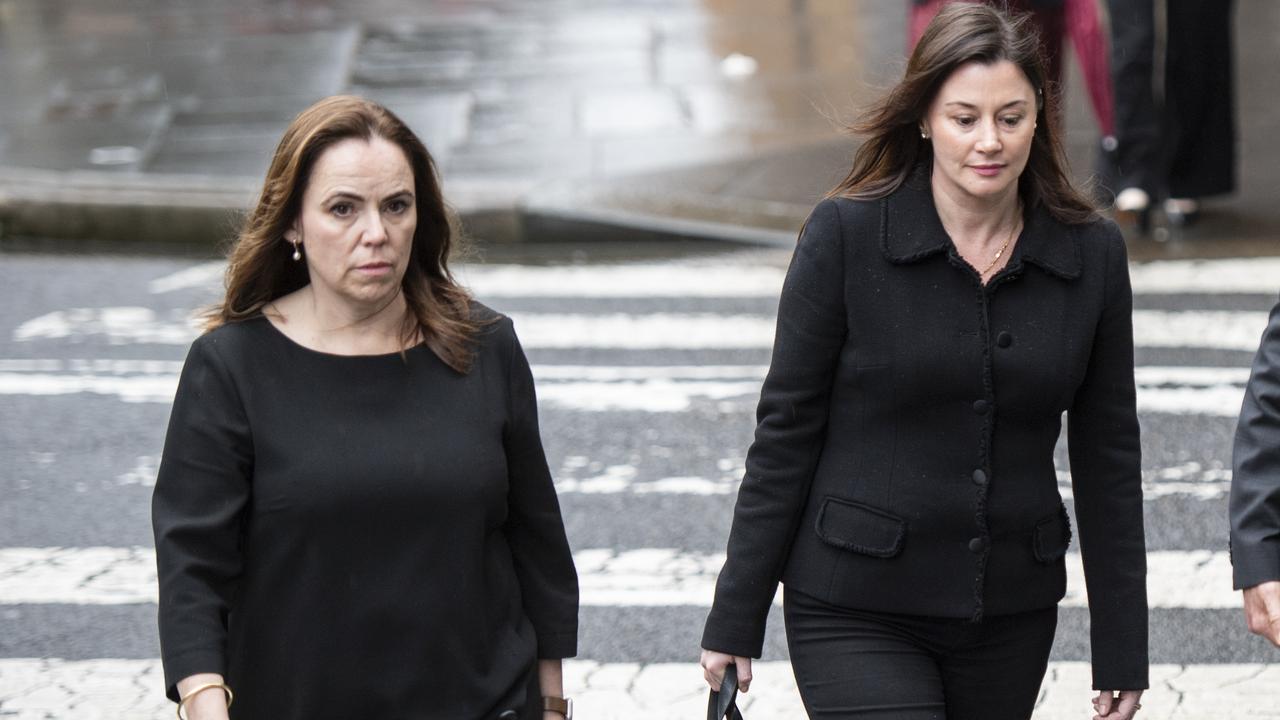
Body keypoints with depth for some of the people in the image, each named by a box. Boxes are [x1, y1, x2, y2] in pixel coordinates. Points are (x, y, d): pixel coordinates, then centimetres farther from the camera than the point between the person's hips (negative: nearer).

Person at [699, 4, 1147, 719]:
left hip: (1013, 618, 3)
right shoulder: (845, 233, -7)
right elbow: (785, 433, -3)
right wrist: (735, 622, -3)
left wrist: (1122, 653, 6)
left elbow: (1108, 459, 6)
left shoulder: (1092, 251, 1)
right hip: (855, 614, -3)